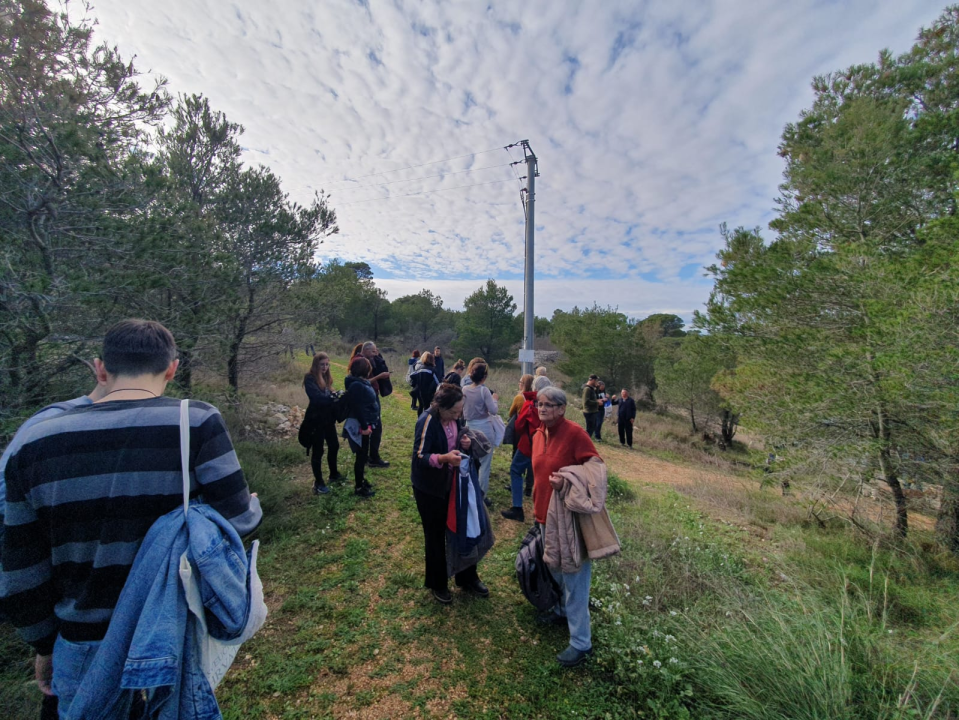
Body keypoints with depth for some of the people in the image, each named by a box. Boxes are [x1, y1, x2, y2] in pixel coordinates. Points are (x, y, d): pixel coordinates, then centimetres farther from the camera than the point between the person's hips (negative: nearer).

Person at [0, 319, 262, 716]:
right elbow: (237, 519, -14)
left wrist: (45, 644, 16)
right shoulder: (197, 422, -19)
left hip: (83, 648, 3)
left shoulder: (35, 442, -6)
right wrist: (255, 505, 8)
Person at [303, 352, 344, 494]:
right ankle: (318, 482, 16)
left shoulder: (326, 377, 10)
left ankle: (334, 474, 37)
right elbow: (317, 397, -27)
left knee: (334, 445, 18)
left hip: (328, 418, 8)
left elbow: (329, 395, 8)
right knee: (317, 450, 3)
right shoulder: (310, 378, -14)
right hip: (316, 419, -8)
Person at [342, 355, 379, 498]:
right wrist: (364, 427, -22)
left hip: (366, 423, 10)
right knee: (361, 456, 2)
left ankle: (361, 480, 36)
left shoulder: (361, 382, 9)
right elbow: (357, 408, -25)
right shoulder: (356, 385, -22)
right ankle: (359, 487, 15)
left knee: (363, 455, 21)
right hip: (360, 426, -10)